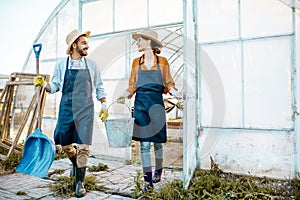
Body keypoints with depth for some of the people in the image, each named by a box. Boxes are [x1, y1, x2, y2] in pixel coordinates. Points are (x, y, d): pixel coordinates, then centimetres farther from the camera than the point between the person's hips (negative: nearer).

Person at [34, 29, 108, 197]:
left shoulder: (91, 65, 6)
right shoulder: (61, 64, 4)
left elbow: (99, 88, 11)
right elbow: (55, 87, 8)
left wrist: (104, 105, 4)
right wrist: (43, 84, -11)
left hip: (85, 110, -1)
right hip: (66, 109, 1)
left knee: (83, 146, -5)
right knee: (66, 145, 9)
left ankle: (80, 183, 8)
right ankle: (75, 164, 42)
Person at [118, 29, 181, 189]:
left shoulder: (162, 62, 3)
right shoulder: (136, 62, 9)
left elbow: (168, 84, 6)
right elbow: (132, 85, 11)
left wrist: (174, 91, -13)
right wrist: (125, 95, -7)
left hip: (156, 104, -1)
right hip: (140, 104, 2)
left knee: (157, 141, 9)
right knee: (144, 143, 0)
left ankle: (158, 172, 33)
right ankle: (148, 179, 10)